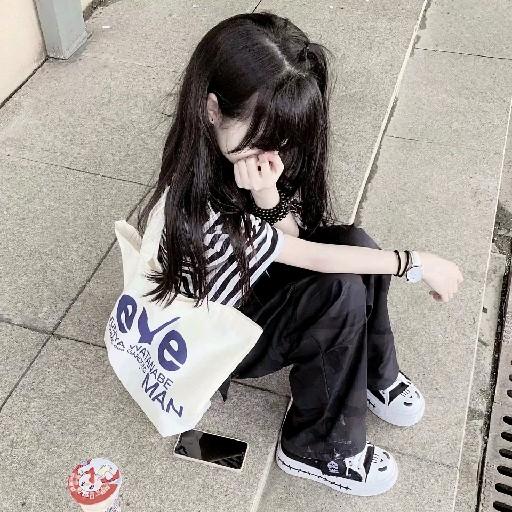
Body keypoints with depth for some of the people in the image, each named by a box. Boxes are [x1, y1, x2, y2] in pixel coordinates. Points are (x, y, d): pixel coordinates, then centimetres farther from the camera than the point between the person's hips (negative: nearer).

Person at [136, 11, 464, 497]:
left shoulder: (255, 154, -13)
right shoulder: (196, 205, -35)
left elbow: (290, 246, -13)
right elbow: (306, 257, -27)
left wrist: (269, 199, -34)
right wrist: (416, 263, -21)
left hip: (254, 288, 7)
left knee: (354, 242, -14)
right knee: (342, 292, -25)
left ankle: (372, 375, 9)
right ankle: (316, 450, -5)